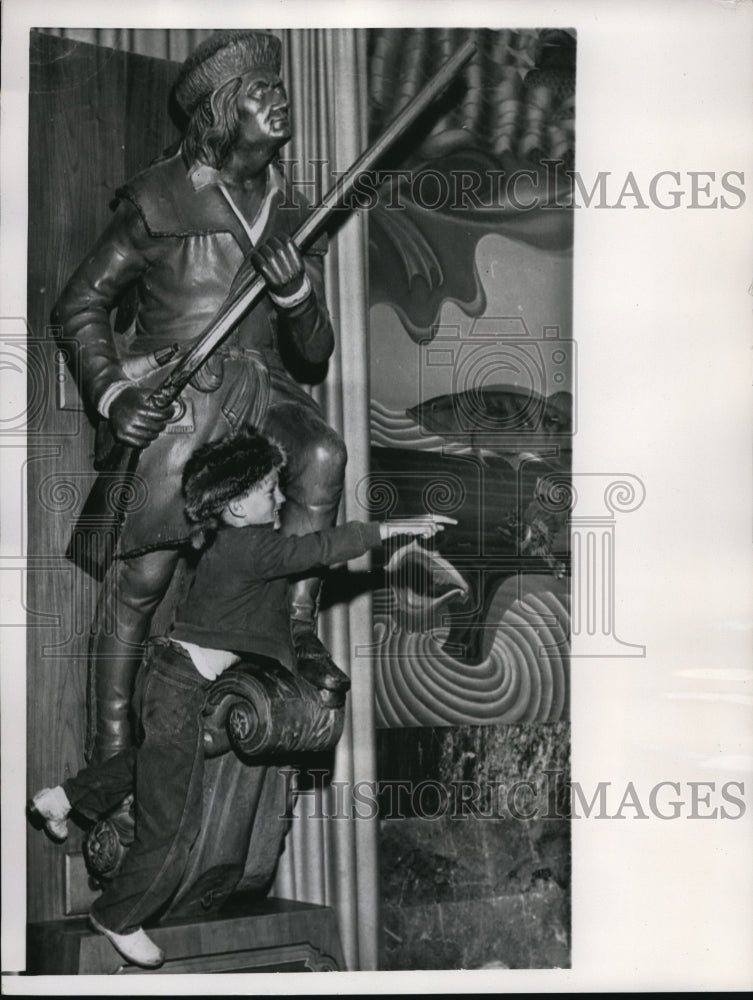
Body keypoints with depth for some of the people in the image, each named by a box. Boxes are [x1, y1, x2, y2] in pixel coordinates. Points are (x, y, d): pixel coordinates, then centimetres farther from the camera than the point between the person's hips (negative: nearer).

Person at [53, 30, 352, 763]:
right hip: (167, 394, -4)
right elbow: (78, 306, 1)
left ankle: (296, 628, -19)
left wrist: (296, 292, -12)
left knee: (322, 453, -29)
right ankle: (110, 738, 8)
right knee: (144, 572, -8)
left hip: (259, 387, 4)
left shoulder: (293, 214, 11)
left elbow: (314, 353, 10)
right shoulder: (160, 199, -3)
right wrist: (110, 395, -14)